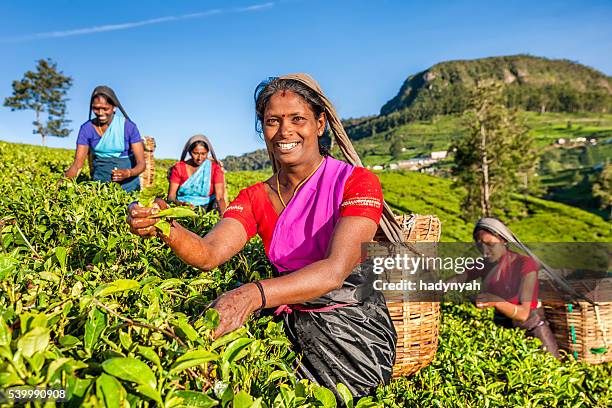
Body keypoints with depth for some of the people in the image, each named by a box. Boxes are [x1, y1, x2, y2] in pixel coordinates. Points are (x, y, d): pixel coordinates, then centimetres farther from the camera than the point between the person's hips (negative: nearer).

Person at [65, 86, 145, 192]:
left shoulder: (128, 126, -10)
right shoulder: (87, 128, -3)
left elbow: (141, 163, -13)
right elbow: (77, 164, -6)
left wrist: (127, 173, -33)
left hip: (127, 183, -2)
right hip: (99, 180, 2)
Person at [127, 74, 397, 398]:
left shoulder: (357, 182, -13)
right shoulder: (255, 197, 3)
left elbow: (335, 270, -28)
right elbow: (209, 253, -13)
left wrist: (252, 295, -43)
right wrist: (165, 228, -34)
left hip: (355, 332, -3)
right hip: (292, 323, 4)